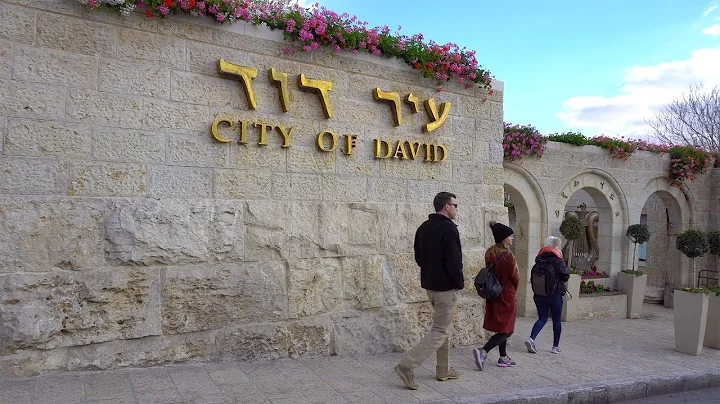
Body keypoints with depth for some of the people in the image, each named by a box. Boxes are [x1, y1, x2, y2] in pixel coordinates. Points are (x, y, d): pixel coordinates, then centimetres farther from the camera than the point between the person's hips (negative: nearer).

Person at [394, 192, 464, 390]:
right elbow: (454, 261, -22)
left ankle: (443, 370, 27)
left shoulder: (423, 228, 9)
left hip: (430, 284, 9)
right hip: (447, 287, -9)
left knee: (442, 327, 19)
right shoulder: (449, 229, -18)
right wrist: (460, 282, -7)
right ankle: (406, 366, -9)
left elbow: (419, 257, 13)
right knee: (440, 331, -3)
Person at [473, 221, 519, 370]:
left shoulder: (490, 253, 3)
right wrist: (512, 290, 9)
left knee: (502, 328, 18)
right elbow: (515, 277, -11)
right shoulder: (507, 255, -20)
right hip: (506, 296, -8)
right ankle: (483, 352, -11)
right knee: (506, 330, 1)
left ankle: (503, 358, 25)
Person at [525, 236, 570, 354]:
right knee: (557, 320, 12)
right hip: (555, 294, -4)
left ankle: (531, 339, -11)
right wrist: (566, 268, 12)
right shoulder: (558, 260, -12)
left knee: (542, 318, 11)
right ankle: (556, 347, 18)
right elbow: (566, 277, -3)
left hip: (539, 294, 4)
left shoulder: (539, 258, 1)